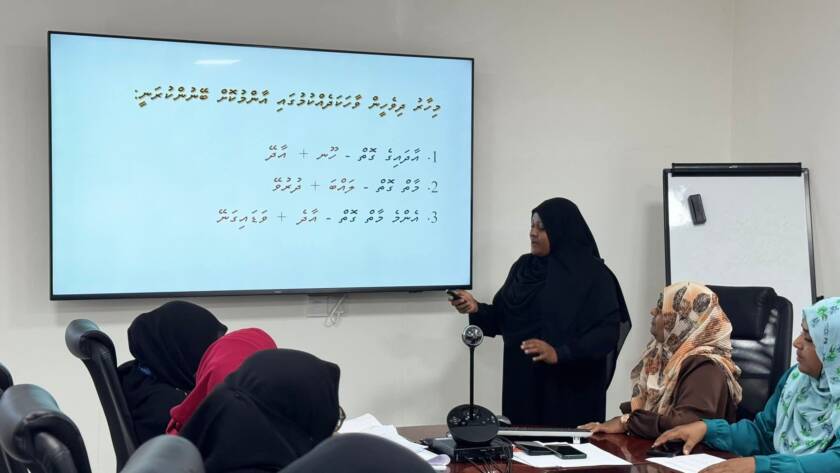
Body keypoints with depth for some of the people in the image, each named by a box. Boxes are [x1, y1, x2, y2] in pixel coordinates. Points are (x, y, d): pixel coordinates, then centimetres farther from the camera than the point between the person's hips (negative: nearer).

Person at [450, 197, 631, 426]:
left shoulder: (594, 275, -6)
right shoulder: (523, 267, 9)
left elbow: (608, 332, -13)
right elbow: (503, 319, 11)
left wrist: (559, 354, -23)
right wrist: (476, 309, -9)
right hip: (523, 382, 4)